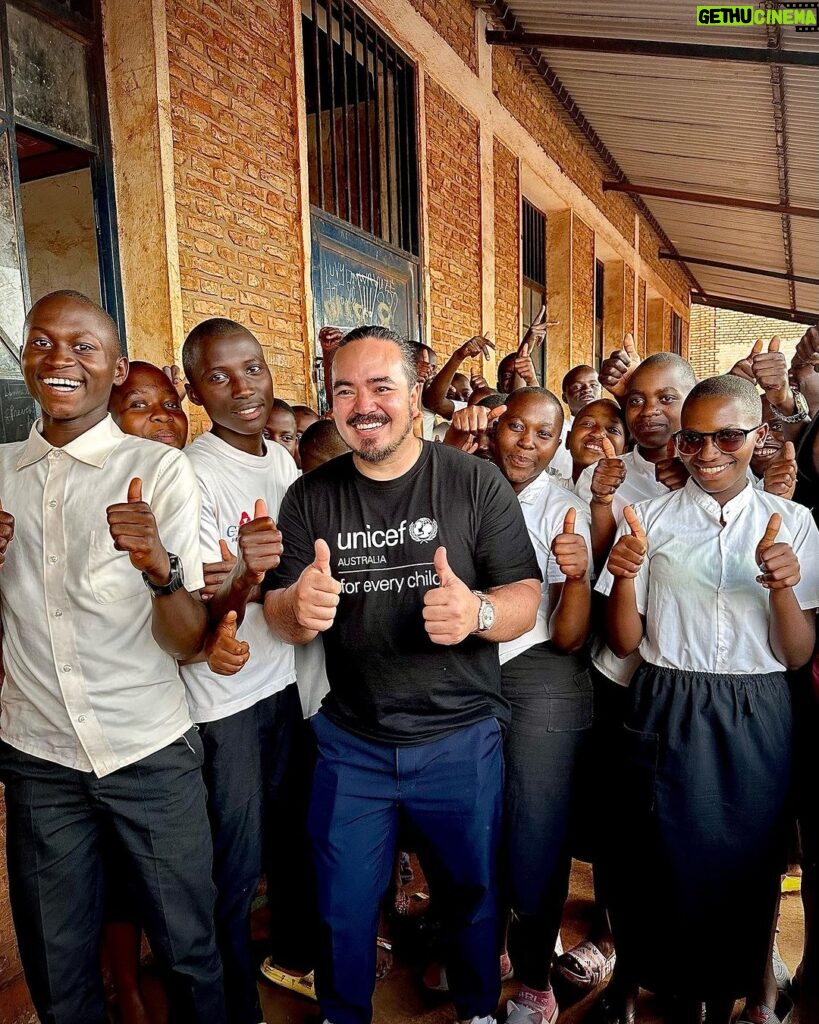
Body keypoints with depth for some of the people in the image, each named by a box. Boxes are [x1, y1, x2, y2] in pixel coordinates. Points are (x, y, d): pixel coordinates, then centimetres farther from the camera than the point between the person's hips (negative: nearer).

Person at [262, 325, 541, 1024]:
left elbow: (527, 594, -10)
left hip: (461, 738, -1)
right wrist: (299, 606, -27)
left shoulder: (476, 482, -10)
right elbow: (280, 619, -2)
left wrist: (478, 612, -33)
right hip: (351, 740, 2)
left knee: (474, 890, 21)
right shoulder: (311, 496, -2)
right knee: (344, 907, 19)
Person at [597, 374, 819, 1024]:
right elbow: (624, 643, -1)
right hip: (667, 717, -1)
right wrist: (624, 575, -19)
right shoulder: (649, 520, -1)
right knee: (668, 865, 9)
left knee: (746, 868, 14)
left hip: (756, 721, 1)